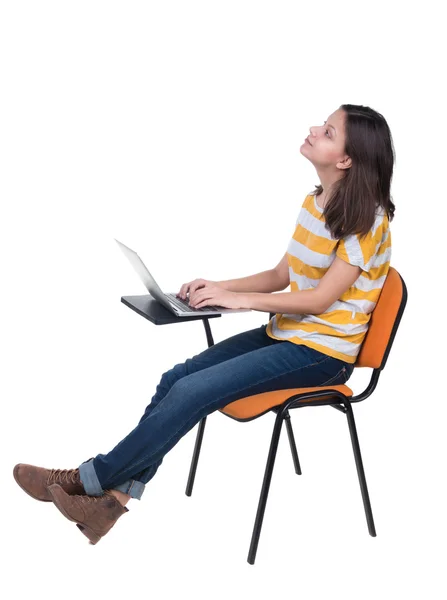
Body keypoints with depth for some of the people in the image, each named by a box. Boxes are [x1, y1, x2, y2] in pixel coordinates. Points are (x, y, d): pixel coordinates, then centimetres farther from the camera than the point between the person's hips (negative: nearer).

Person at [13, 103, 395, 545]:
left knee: (191, 392, -18)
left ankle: (91, 478, -5)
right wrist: (220, 287, -2)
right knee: (175, 379, -9)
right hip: (284, 333, 8)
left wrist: (236, 298, -21)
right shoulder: (314, 203, 9)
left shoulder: (367, 218, -17)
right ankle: (118, 493, -8)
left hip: (323, 350, -8)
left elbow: (320, 299, -20)